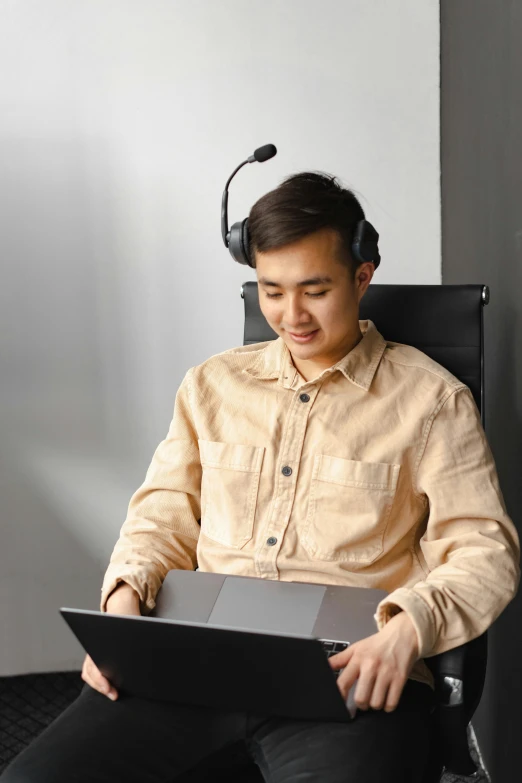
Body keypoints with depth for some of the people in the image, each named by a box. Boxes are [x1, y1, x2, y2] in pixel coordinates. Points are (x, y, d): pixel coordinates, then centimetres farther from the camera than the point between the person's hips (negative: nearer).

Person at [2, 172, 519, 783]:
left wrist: (409, 628, -19)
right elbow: (165, 515, 18)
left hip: (346, 675, -3)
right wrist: (125, 595, -3)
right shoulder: (213, 383, 17)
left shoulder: (430, 400, 5)